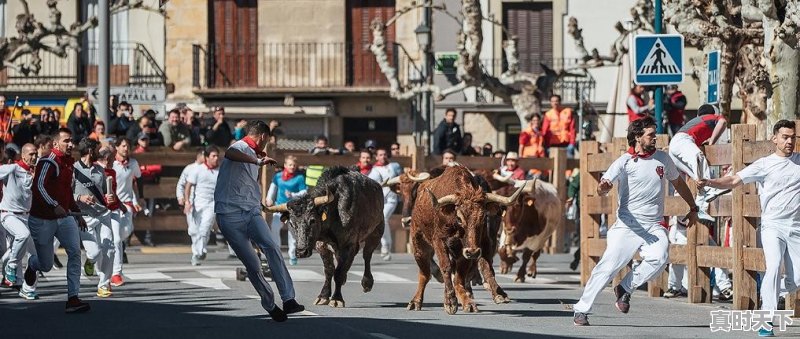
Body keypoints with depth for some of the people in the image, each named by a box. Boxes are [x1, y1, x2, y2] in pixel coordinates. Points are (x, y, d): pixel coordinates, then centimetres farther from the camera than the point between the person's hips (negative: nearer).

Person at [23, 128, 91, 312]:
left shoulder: (68, 163, 12)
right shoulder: (48, 162, -16)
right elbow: (39, 187, -29)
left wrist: (76, 212, 24)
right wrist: (55, 206, -40)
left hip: (64, 217, 7)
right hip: (42, 219, -7)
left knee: (75, 252, -16)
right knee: (46, 265, 4)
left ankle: (73, 298, -16)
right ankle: (31, 266, 44)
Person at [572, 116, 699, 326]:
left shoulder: (663, 159, 9)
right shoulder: (625, 162, -4)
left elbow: (678, 183, 27)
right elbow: (602, 190, -16)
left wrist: (693, 208, 29)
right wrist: (603, 187, -39)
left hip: (654, 226, 3)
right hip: (627, 225, -3)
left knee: (659, 258, -25)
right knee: (609, 266, -13)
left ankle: (625, 289, -4)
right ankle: (581, 310, -4)